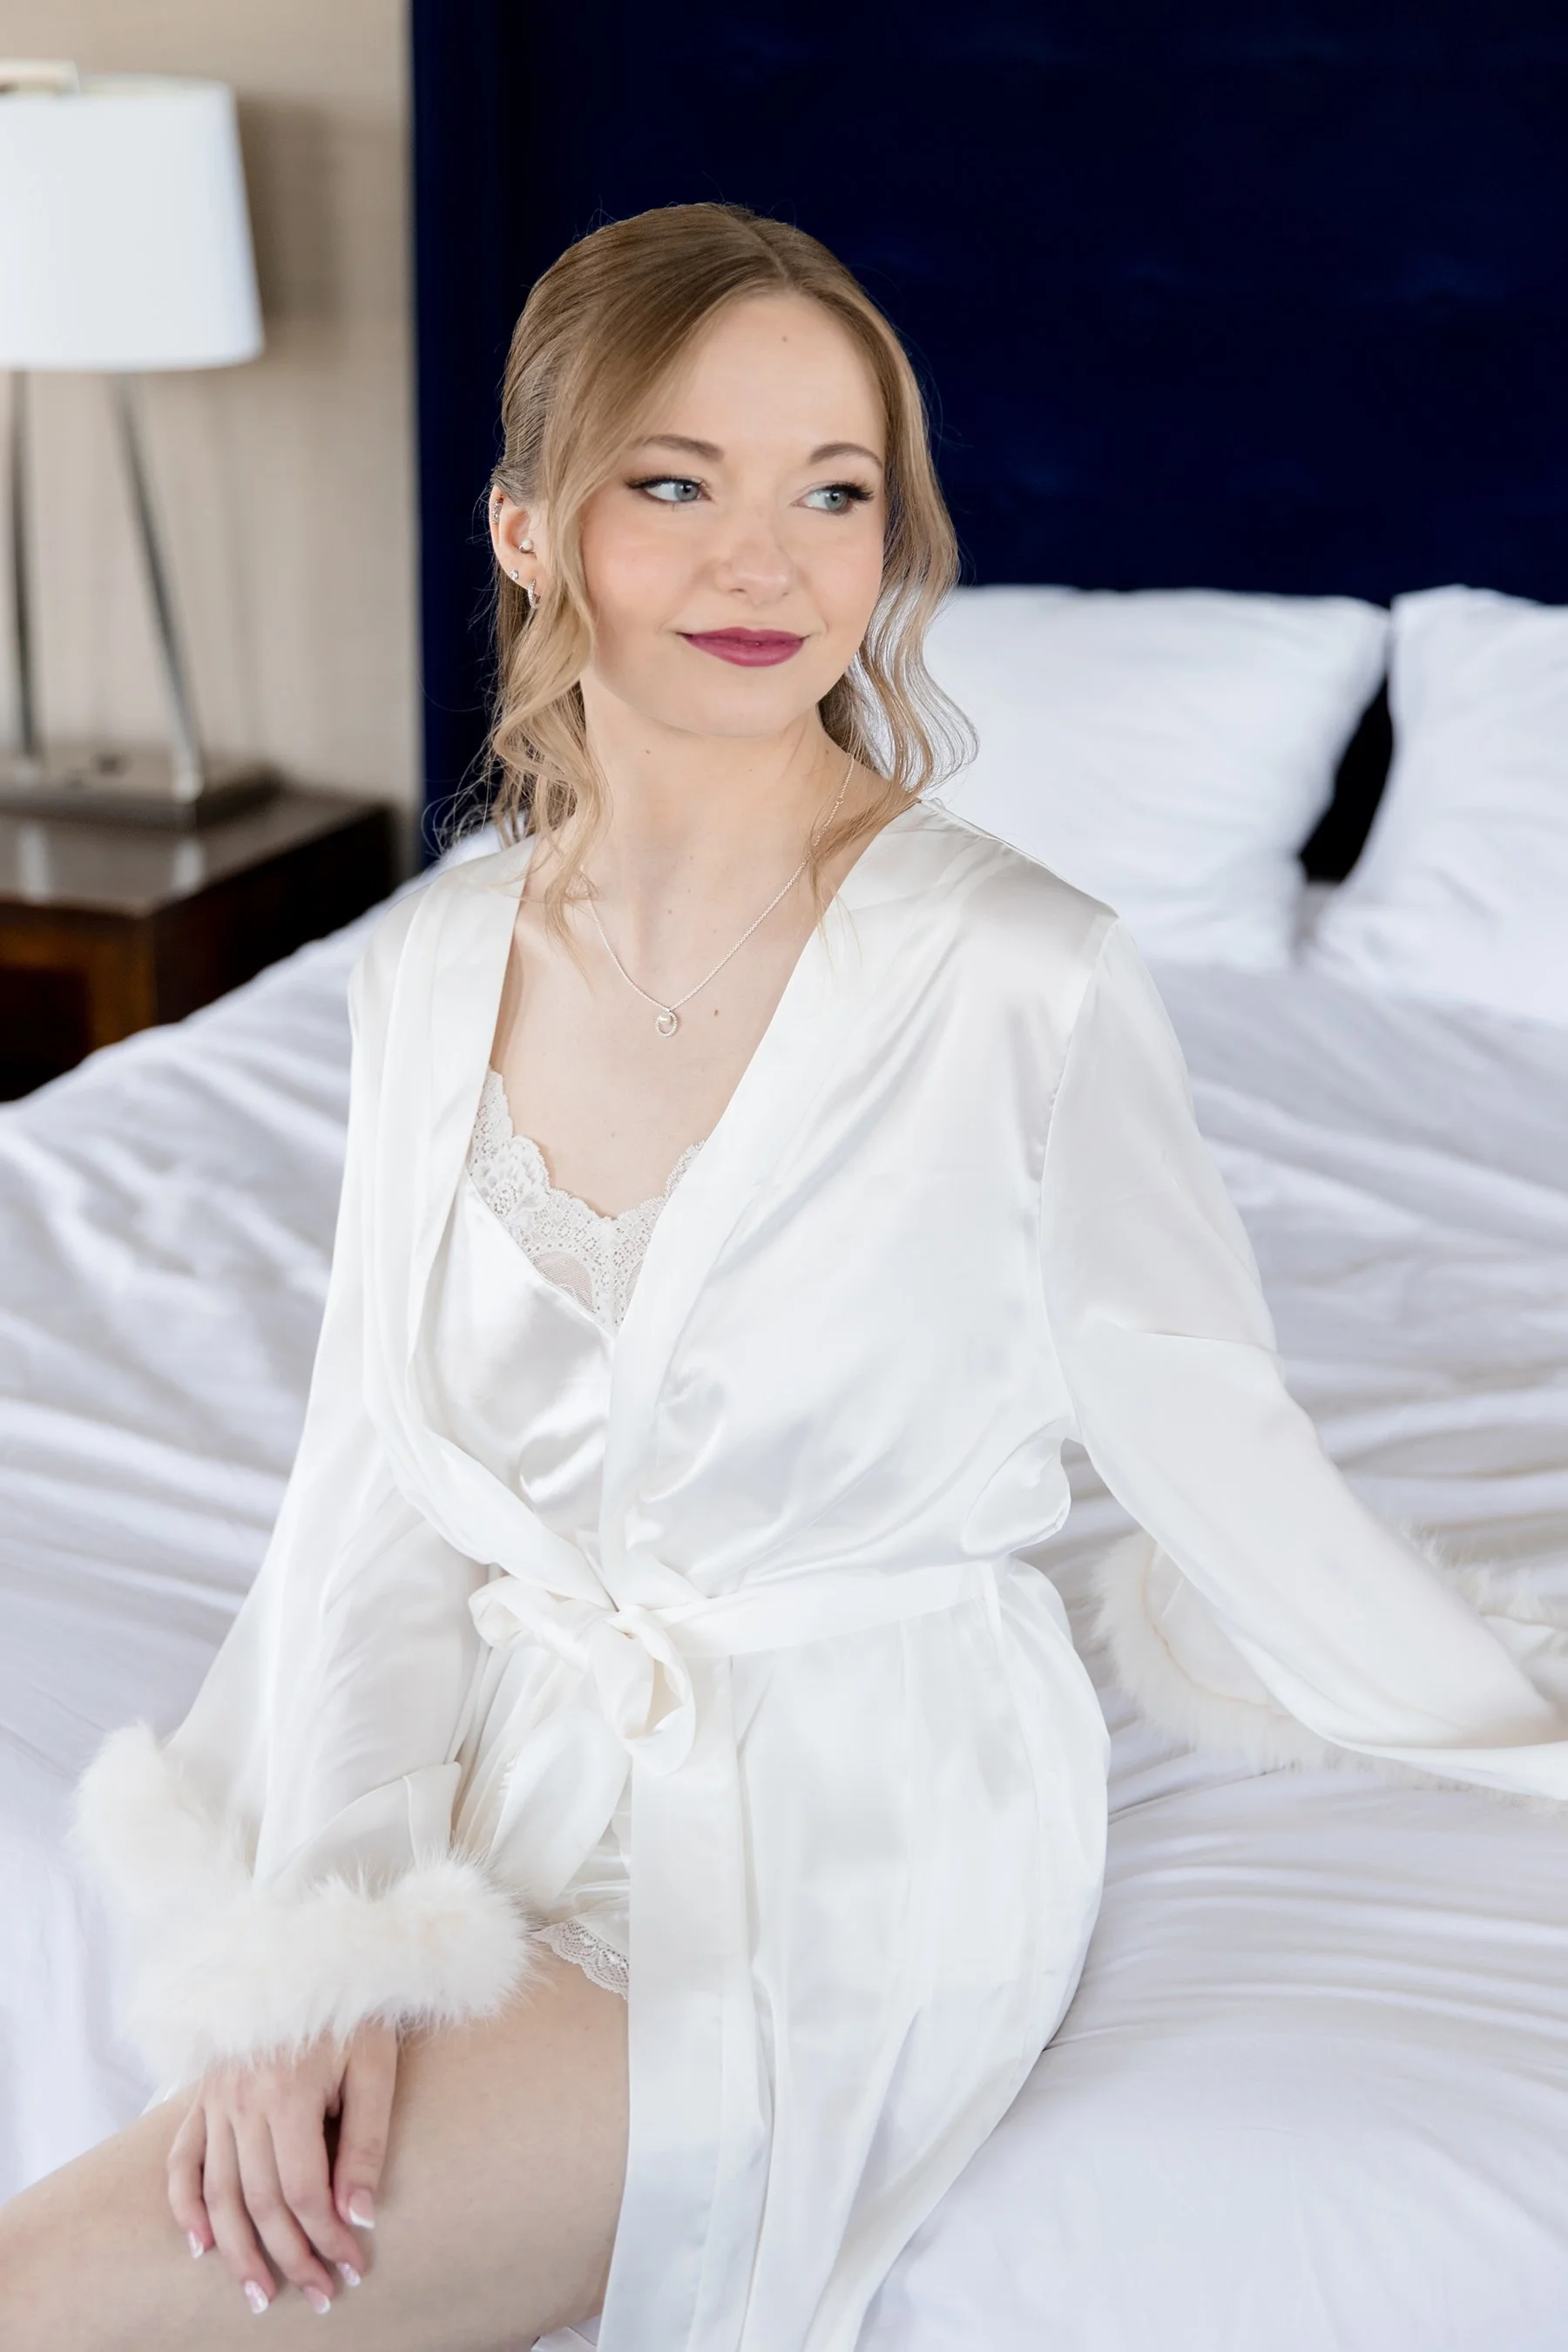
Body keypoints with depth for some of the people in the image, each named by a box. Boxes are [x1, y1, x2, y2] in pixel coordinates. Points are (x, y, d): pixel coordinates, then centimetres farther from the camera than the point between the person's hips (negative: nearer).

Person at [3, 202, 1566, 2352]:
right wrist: (319, 1931, -12)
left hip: (854, 1848, -5)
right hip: (513, 1782, 5)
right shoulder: (435, 968, -1)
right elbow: (375, 1480, 0)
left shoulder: (1025, 983, -17)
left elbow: (1217, 1452, -4)